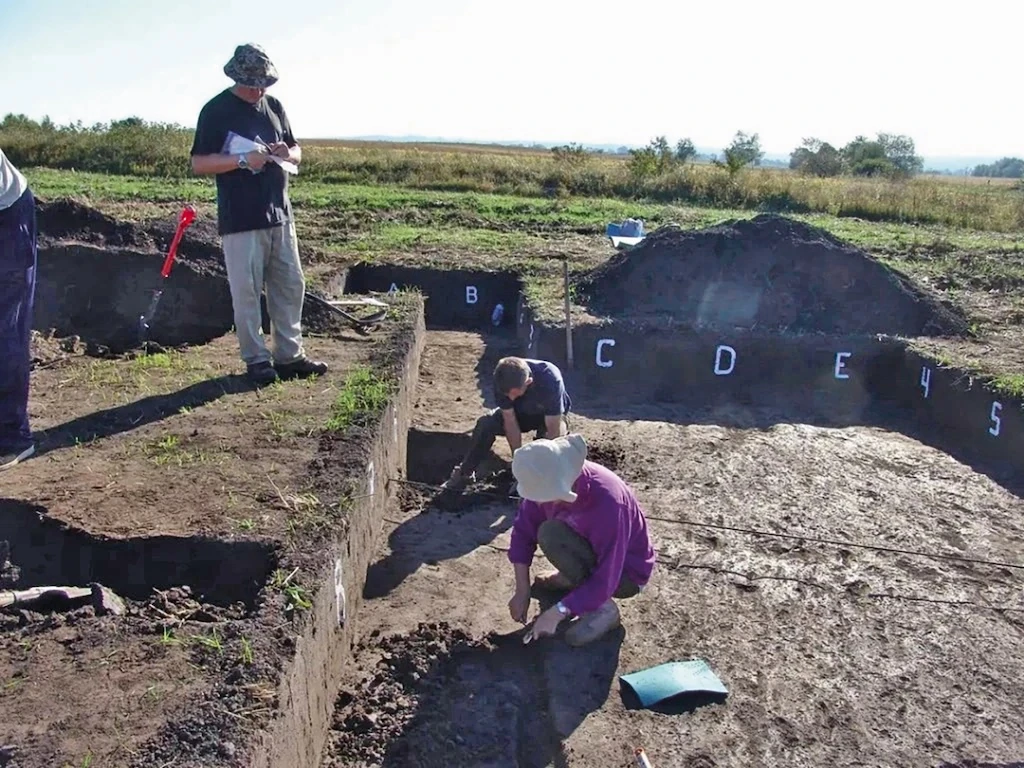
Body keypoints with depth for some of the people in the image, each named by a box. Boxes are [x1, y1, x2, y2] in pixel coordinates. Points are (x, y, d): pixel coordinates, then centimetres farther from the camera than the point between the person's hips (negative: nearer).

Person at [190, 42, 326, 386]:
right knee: (247, 292, -1)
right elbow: (199, 164, -8)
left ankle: (290, 355, 18)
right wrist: (242, 160, -21)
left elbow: (297, 152, 20)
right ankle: (256, 359, 10)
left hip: (279, 215, 6)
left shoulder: (273, 106, 13)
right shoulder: (216, 110, -4)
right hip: (240, 220, -6)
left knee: (291, 286, 8)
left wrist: (288, 153, -4)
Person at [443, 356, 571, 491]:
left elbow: (552, 431, -36)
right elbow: (510, 421, -24)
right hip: (521, 411, 3)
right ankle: (464, 473, -8)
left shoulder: (550, 380, -41)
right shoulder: (503, 380, -32)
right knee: (485, 423, -23)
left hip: (550, 416, -2)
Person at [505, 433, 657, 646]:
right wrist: (522, 591, -12)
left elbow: (606, 578, -34)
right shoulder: (548, 483, -20)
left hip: (627, 572, -7)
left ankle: (603, 609, -12)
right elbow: (523, 530, -10)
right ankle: (573, 578, 14)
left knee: (550, 535, -28)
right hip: (595, 551, 7)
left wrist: (557, 612, -33)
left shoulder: (607, 503, -38)